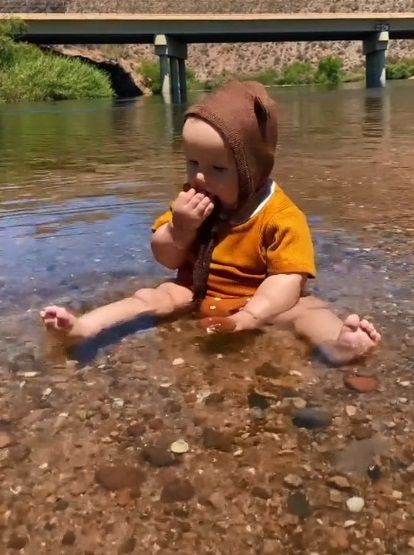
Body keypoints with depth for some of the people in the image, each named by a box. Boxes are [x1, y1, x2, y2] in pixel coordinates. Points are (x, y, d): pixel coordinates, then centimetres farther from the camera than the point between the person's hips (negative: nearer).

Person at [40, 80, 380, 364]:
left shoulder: (281, 217, -17)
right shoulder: (191, 199, 1)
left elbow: (288, 280, -25)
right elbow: (166, 259, 5)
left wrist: (250, 316, -40)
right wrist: (179, 229, -18)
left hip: (260, 302, -5)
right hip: (198, 294, 5)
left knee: (306, 309, -30)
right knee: (153, 296, -14)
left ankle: (339, 342, -59)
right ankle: (84, 328, -29)